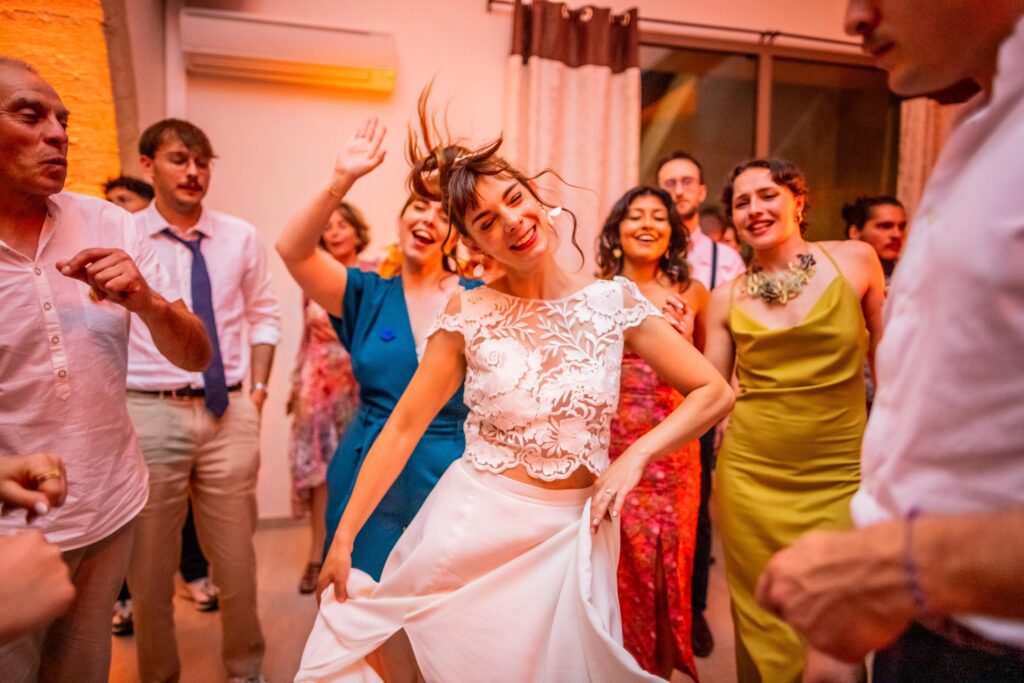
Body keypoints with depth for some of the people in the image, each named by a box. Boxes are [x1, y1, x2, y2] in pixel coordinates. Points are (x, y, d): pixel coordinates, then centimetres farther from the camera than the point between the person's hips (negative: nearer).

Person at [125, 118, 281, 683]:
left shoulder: (240, 237, 6)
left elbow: (264, 316, 11)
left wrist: (258, 390, 4)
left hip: (230, 412, 2)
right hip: (148, 413, -1)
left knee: (237, 559, 13)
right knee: (148, 567, 14)